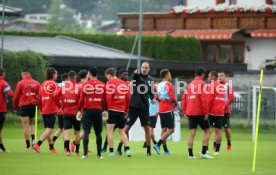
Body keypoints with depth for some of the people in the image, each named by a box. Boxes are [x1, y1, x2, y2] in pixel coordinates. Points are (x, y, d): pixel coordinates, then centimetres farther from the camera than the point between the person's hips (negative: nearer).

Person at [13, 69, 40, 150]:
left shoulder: (20, 83, -4)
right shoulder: (36, 83, 4)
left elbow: (16, 97, -1)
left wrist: (15, 107, 12)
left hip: (24, 106, -3)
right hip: (33, 106, 3)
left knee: (25, 126, 1)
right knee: (31, 124, 18)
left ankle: (28, 145, 0)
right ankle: (33, 139, -4)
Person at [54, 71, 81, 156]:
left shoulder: (63, 87, 1)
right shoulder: (79, 87, -6)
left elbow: (55, 96, -7)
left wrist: (60, 106, 4)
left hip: (66, 113, 1)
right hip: (76, 113, -1)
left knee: (67, 132, -4)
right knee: (77, 132, 14)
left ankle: (67, 150, -22)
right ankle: (77, 151, 21)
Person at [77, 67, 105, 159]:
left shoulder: (86, 85, -4)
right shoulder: (102, 85, 4)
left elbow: (82, 99, -3)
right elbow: (105, 99, 8)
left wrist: (79, 110, 4)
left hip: (88, 110, -2)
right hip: (98, 110, 2)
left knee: (86, 131, -3)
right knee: (98, 133, 10)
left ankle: (85, 153, -12)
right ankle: (99, 154, 10)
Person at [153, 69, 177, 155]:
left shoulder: (159, 85, 11)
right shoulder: (168, 84, -12)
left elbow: (157, 97, 18)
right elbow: (172, 97, -18)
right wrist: (175, 103, -1)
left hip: (161, 109, 8)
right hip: (168, 110, -8)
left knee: (164, 129, 10)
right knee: (171, 129, -5)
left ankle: (165, 149, 10)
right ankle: (158, 145, -16)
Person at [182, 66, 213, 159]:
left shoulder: (189, 85, 13)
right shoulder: (202, 84, -6)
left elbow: (184, 98, 10)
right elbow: (203, 99, -15)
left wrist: (185, 112, 12)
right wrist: (206, 112, -13)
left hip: (190, 113, 6)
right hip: (200, 112, -6)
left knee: (191, 133, 6)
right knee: (207, 130, 6)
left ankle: (190, 154, 2)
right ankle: (203, 152, -3)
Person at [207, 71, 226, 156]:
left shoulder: (212, 85, -7)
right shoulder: (222, 86, 13)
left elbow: (209, 99, -13)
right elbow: (223, 100, 15)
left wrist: (206, 110, -9)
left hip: (212, 111, -5)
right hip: (221, 112, 5)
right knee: (218, 130, 5)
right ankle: (217, 150, 2)